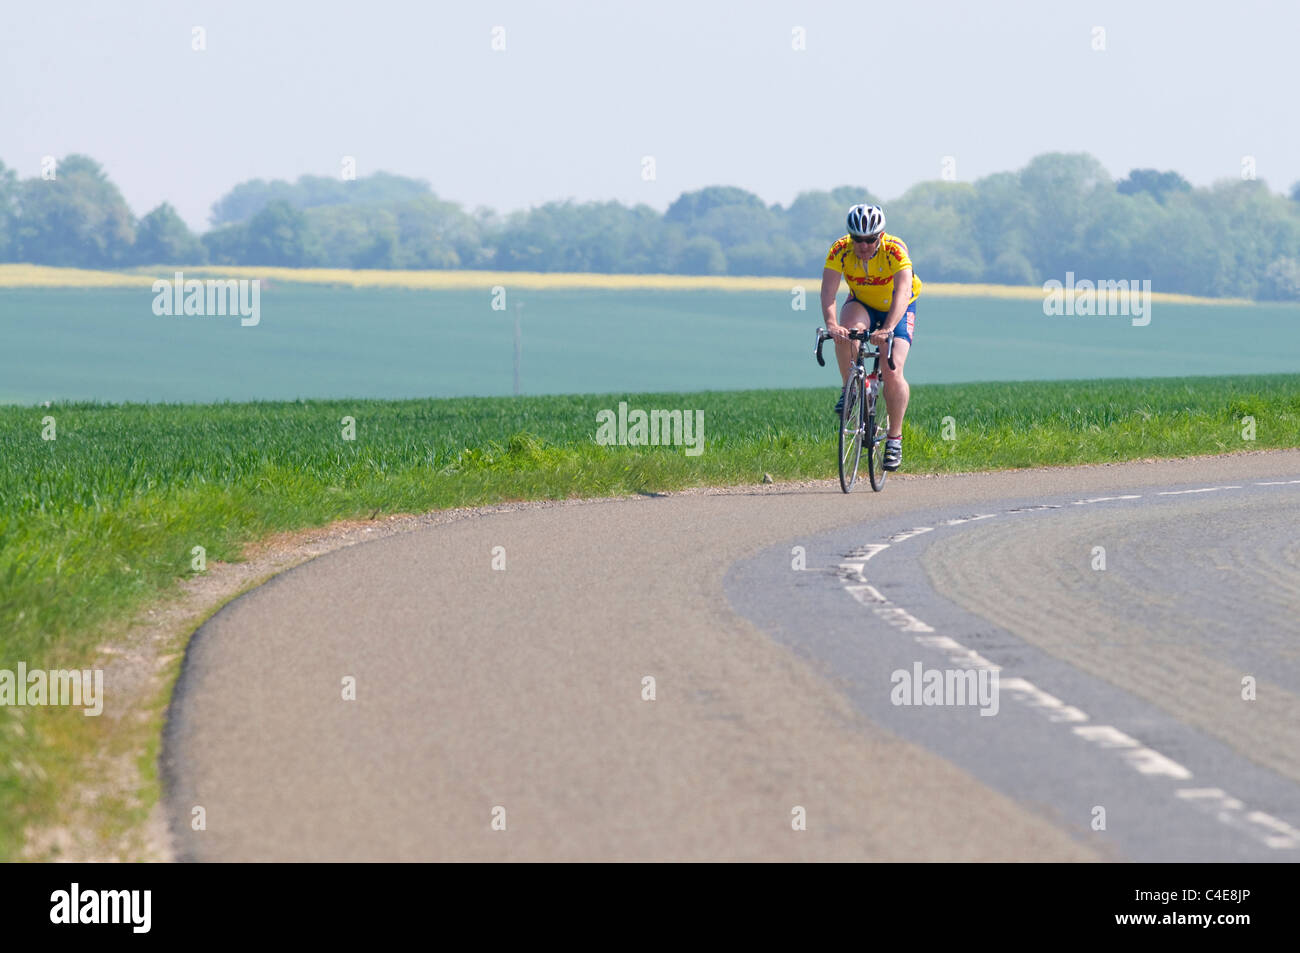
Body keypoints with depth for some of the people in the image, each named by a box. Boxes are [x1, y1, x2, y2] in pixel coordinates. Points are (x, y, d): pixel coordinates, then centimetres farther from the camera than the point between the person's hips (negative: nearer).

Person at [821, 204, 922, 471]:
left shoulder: (895, 250, -31)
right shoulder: (840, 250, -24)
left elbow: (902, 292, -43)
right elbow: (828, 290, -32)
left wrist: (887, 329, -58)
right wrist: (831, 324, -51)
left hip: (897, 310, -2)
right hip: (862, 305, 2)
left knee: (893, 373, -18)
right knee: (848, 329, -35)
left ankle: (895, 437, -2)